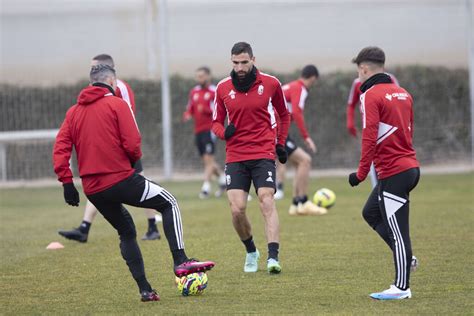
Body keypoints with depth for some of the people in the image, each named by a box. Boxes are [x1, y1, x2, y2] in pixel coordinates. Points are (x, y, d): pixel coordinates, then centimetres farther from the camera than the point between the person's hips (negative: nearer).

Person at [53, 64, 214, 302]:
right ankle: (180, 262, -1)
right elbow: (132, 145, -12)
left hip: (93, 190, 6)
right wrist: (133, 160, 8)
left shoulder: (73, 112, 11)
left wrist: (66, 182, 2)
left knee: (126, 233, 22)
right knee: (169, 204, 13)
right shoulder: (116, 104, -4)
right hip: (122, 180, -5)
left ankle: (144, 289, 15)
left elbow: (60, 149, 2)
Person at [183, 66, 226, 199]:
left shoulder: (215, 92, -6)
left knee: (208, 159, -13)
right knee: (207, 161, 12)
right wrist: (187, 115, -2)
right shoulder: (194, 92, 13)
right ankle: (223, 179, 31)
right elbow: (190, 108, 21)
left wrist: (206, 110, -25)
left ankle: (206, 187, -13)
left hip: (210, 129, -7)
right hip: (198, 130, 7)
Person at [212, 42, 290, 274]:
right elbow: (216, 122, 13)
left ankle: (273, 257, -22)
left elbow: (284, 115, 16)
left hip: (263, 154, -2)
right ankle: (251, 252, 16)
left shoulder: (270, 83, 0)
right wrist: (223, 132, -10)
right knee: (237, 209, -8)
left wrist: (281, 143, 9)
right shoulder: (223, 88, 3)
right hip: (235, 156, 2)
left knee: (267, 203, -16)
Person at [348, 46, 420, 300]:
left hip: (392, 172, -9)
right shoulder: (402, 93, 12)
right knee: (371, 213, 22)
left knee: (397, 230, -3)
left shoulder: (371, 96, -12)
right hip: (410, 167, 9)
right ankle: (406, 257, 17)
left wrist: (361, 173, -14)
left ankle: (401, 287, 2)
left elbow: (369, 138, -18)